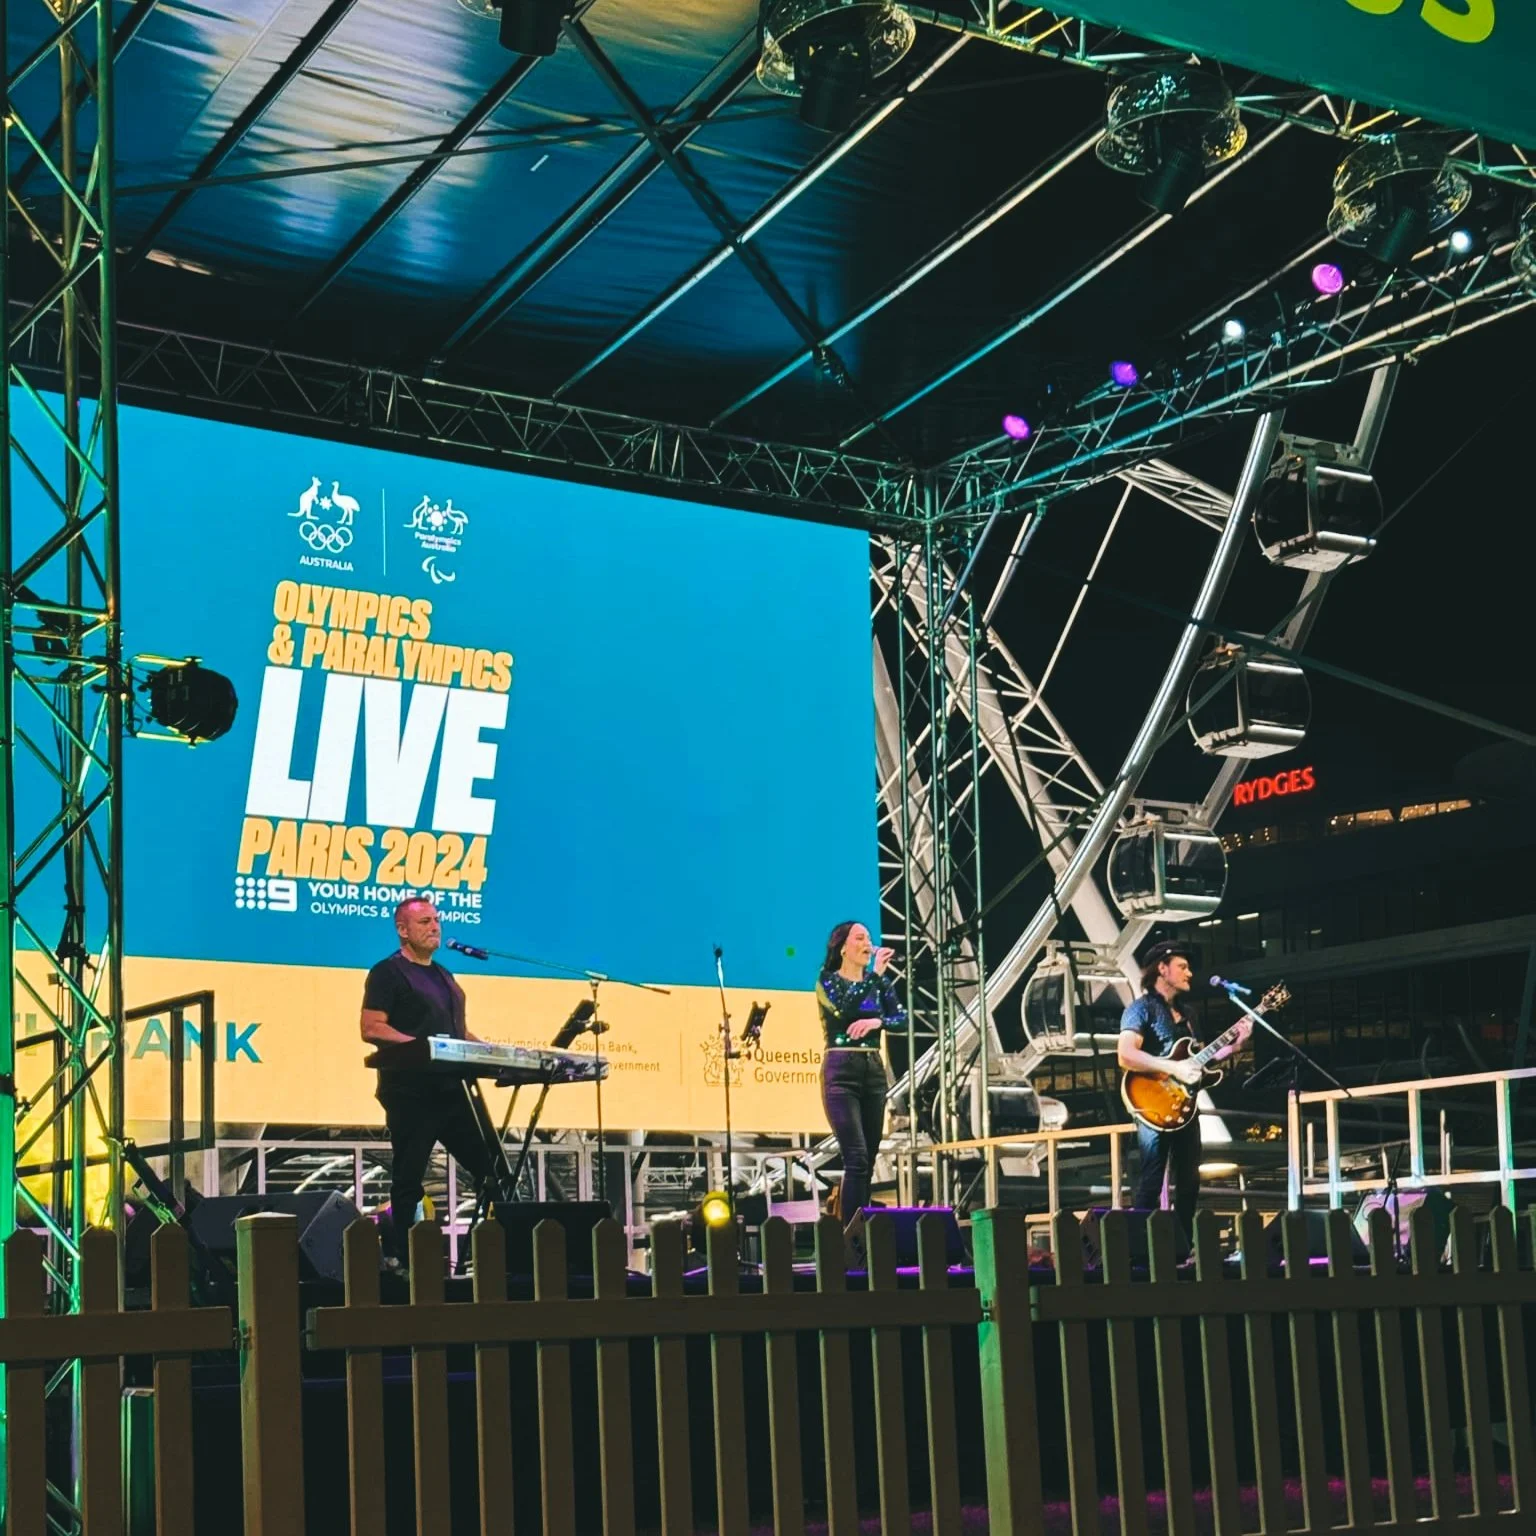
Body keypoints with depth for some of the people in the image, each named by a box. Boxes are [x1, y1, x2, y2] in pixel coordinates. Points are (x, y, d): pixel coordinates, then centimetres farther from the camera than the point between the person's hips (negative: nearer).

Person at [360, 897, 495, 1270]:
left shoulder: (444, 976, 21)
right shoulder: (388, 973, -3)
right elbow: (371, 1029, -14)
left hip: (451, 1086, 8)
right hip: (411, 1091, -8)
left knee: (489, 1168, 5)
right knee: (408, 1179, -2)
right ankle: (405, 1260, 2)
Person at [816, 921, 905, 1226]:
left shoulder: (881, 982, 13)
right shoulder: (829, 980, -2)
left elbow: (903, 1018, 4)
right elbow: (844, 1008, -21)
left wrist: (877, 1021, -14)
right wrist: (875, 973, -23)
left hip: (874, 1071, 6)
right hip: (841, 1072, -6)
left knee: (868, 1161, 6)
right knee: (857, 1158, -16)